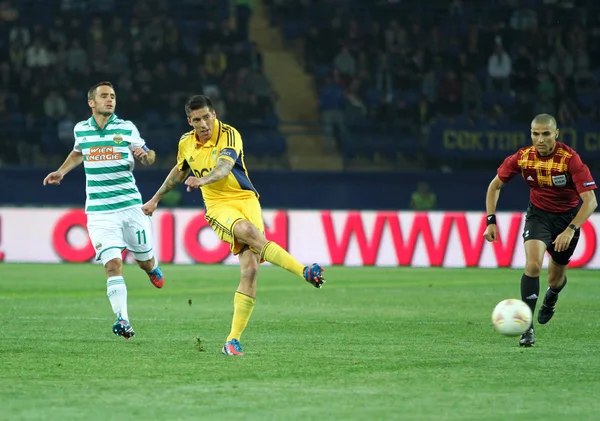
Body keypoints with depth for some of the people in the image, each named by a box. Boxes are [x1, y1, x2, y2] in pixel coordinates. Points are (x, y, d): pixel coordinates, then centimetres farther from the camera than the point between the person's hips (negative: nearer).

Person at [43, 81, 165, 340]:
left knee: (145, 262, 10)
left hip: (131, 206, 0)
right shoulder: (81, 129, 6)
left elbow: (149, 157, 7)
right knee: (112, 263, -16)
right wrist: (61, 172, 21)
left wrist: (145, 156, -14)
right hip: (99, 210, 0)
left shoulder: (127, 129, 0)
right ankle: (122, 320, -20)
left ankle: (153, 269, 49)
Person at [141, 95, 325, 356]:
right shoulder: (186, 144, 7)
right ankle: (305, 272, -39)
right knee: (247, 231, -35)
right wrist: (156, 199, 37)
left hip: (245, 199, -2)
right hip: (218, 205, 2)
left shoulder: (229, 135, -9)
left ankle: (233, 340, -11)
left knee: (250, 268, -17)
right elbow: (179, 172, 29)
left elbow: (224, 166, -29)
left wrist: (202, 180, -48)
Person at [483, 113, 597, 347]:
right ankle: (527, 327, -19)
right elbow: (495, 185, 0)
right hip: (538, 214, 1)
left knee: (556, 278, 10)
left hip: (568, 216, -1)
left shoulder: (570, 159, -27)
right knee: (532, 264, -24)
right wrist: (491, 221, -8)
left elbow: (590, 200, -29)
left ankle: (551, 297, 50)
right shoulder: (523, 157, -16)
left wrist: (570, 230, -39)